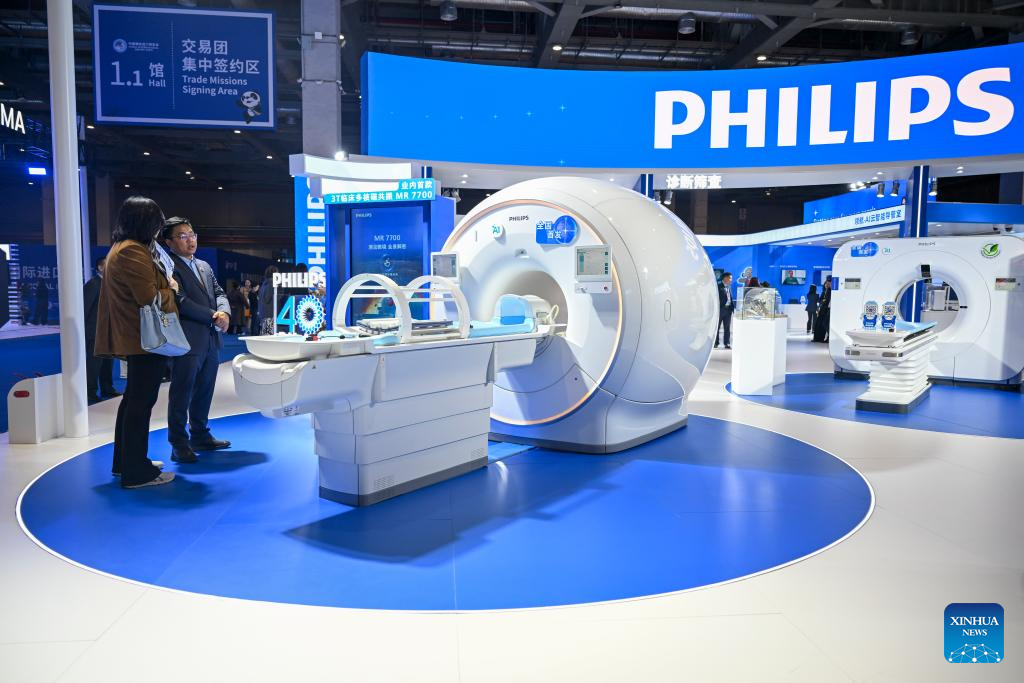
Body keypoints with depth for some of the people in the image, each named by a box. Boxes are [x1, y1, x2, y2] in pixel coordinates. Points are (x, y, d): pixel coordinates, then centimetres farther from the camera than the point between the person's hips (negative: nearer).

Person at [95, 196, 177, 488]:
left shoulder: (121, 248, 18)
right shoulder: (134, 252, -17)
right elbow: (150, 297, -22)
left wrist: (165, 284, 9)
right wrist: (170, 289, -4)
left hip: (133, 338, 11)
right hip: (146, 339, -11)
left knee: (134, 398, 19)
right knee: (141, 402, -6)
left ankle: (126, 461, 30)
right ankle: (137, 472, -1)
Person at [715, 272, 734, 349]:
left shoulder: (729, 287, 15)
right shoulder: (719, 286, -8)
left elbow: (731, 298, 18)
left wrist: (733, 308, 9)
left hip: (728, 309, 7)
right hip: (720, 309, -7)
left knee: (727, 327, 7)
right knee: (717, 327, 2)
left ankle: (727, 343, 11)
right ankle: (715, 343, 9)